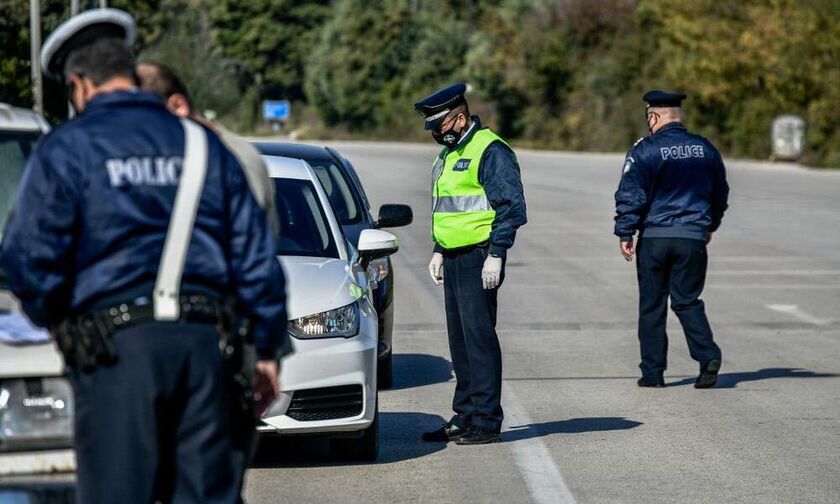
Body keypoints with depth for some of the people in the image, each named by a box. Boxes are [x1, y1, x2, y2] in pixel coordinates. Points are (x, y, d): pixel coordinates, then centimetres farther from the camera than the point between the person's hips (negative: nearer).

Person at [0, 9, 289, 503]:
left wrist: (55, 318, 15)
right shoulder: (203, 143, 15)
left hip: (116, 348, -4)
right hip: (203, 340, 4)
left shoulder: (67, 149, 0)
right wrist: (269, 346, 19)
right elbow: (254, 254, 14)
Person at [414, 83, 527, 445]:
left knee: (479, 337, -10)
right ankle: (464, 417, 17)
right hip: (454, 259, 10)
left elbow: (512, 208, -16)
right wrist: (438, 251, 20)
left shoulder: (490, 151, -12)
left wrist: (496, 255, -19)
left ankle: (486, 422, -7)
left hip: (479, 259, -10)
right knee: (459, 340, 11)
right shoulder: (449, 154, 19)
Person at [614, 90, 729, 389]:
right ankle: (708, 355, -12)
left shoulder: (645, 151, -6)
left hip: (654, 238, -3)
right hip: (692, 237, 3)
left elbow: (630, 196, -10)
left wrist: (624, 234, -2)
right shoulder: (705, 149, 8)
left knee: (651, 305, 7)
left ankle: (652, 372, 8)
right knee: (687, 300, 10)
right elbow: (720, 193, 19)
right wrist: (710, 226, 33)